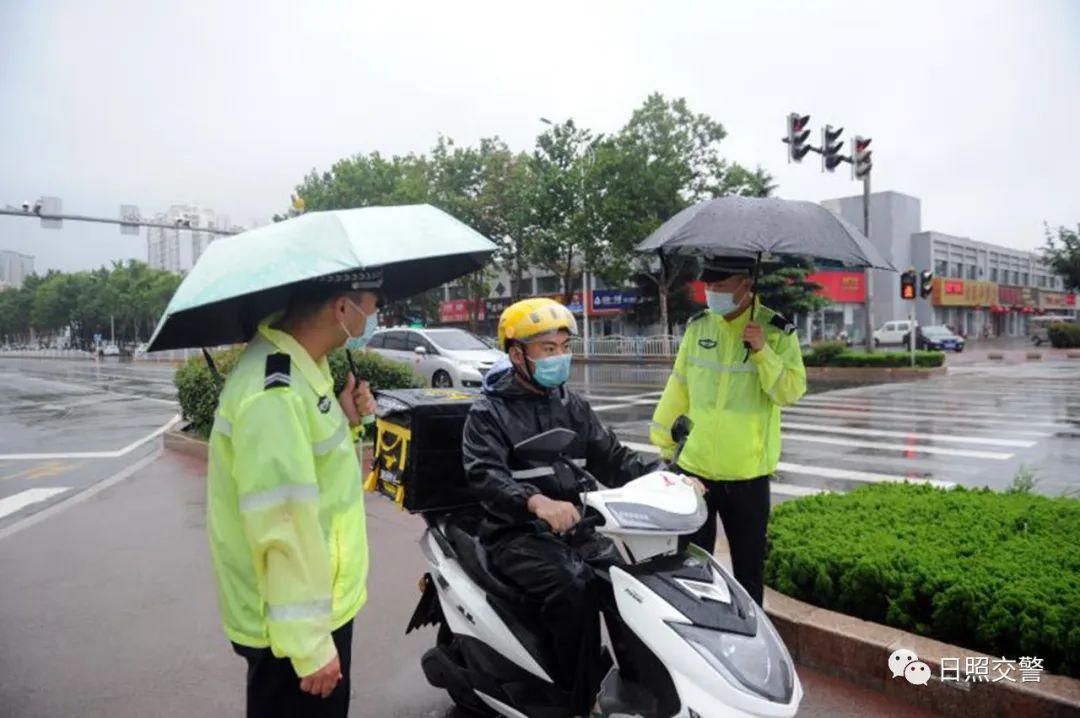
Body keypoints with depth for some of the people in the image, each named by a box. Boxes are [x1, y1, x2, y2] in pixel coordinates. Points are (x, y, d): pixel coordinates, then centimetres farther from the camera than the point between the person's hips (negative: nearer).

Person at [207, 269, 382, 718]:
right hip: (296, 621, -9)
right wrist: (309, 642, -22)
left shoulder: (300, 366, 4)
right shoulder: (274, 394, -28)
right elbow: (282, 527, -28)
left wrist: (345, 424, -3)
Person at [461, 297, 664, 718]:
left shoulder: (573, 406, 13)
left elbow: (612, 459, 11)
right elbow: (485, 475, -21)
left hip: (576, 528, 5)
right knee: (572, 591, -30)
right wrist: (537, 501, -41)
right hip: (517, 534, -5)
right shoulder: (488, 413, -5)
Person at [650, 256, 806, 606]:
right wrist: (661, 437, 11)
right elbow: (679, 386, 10)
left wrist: (763, 352, -24)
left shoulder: (777, 331, -6)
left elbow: (791, 392, -12)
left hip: (748, 472, -2)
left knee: (749, 565, 14)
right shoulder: (698, 325, 4)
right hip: (693, 466, 2)